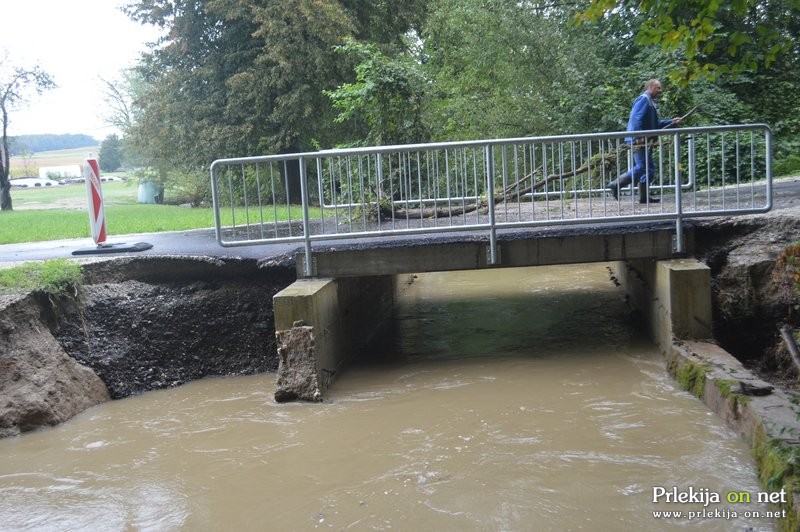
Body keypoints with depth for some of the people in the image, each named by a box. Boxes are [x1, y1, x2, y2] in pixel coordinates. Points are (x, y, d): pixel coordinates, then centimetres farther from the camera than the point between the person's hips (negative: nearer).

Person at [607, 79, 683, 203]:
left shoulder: (650, 101, 23)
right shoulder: (644, 99, -10)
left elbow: (656, 123, 27)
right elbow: (636, 119, -22)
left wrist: (672, 122, 20)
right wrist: (639, 137, -27)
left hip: (644, 141, 11)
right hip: (638, 140, -11)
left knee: (648, 167, 10)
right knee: (641, 167, -12)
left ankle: (644, 197, 12)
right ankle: (616, 185, -6)